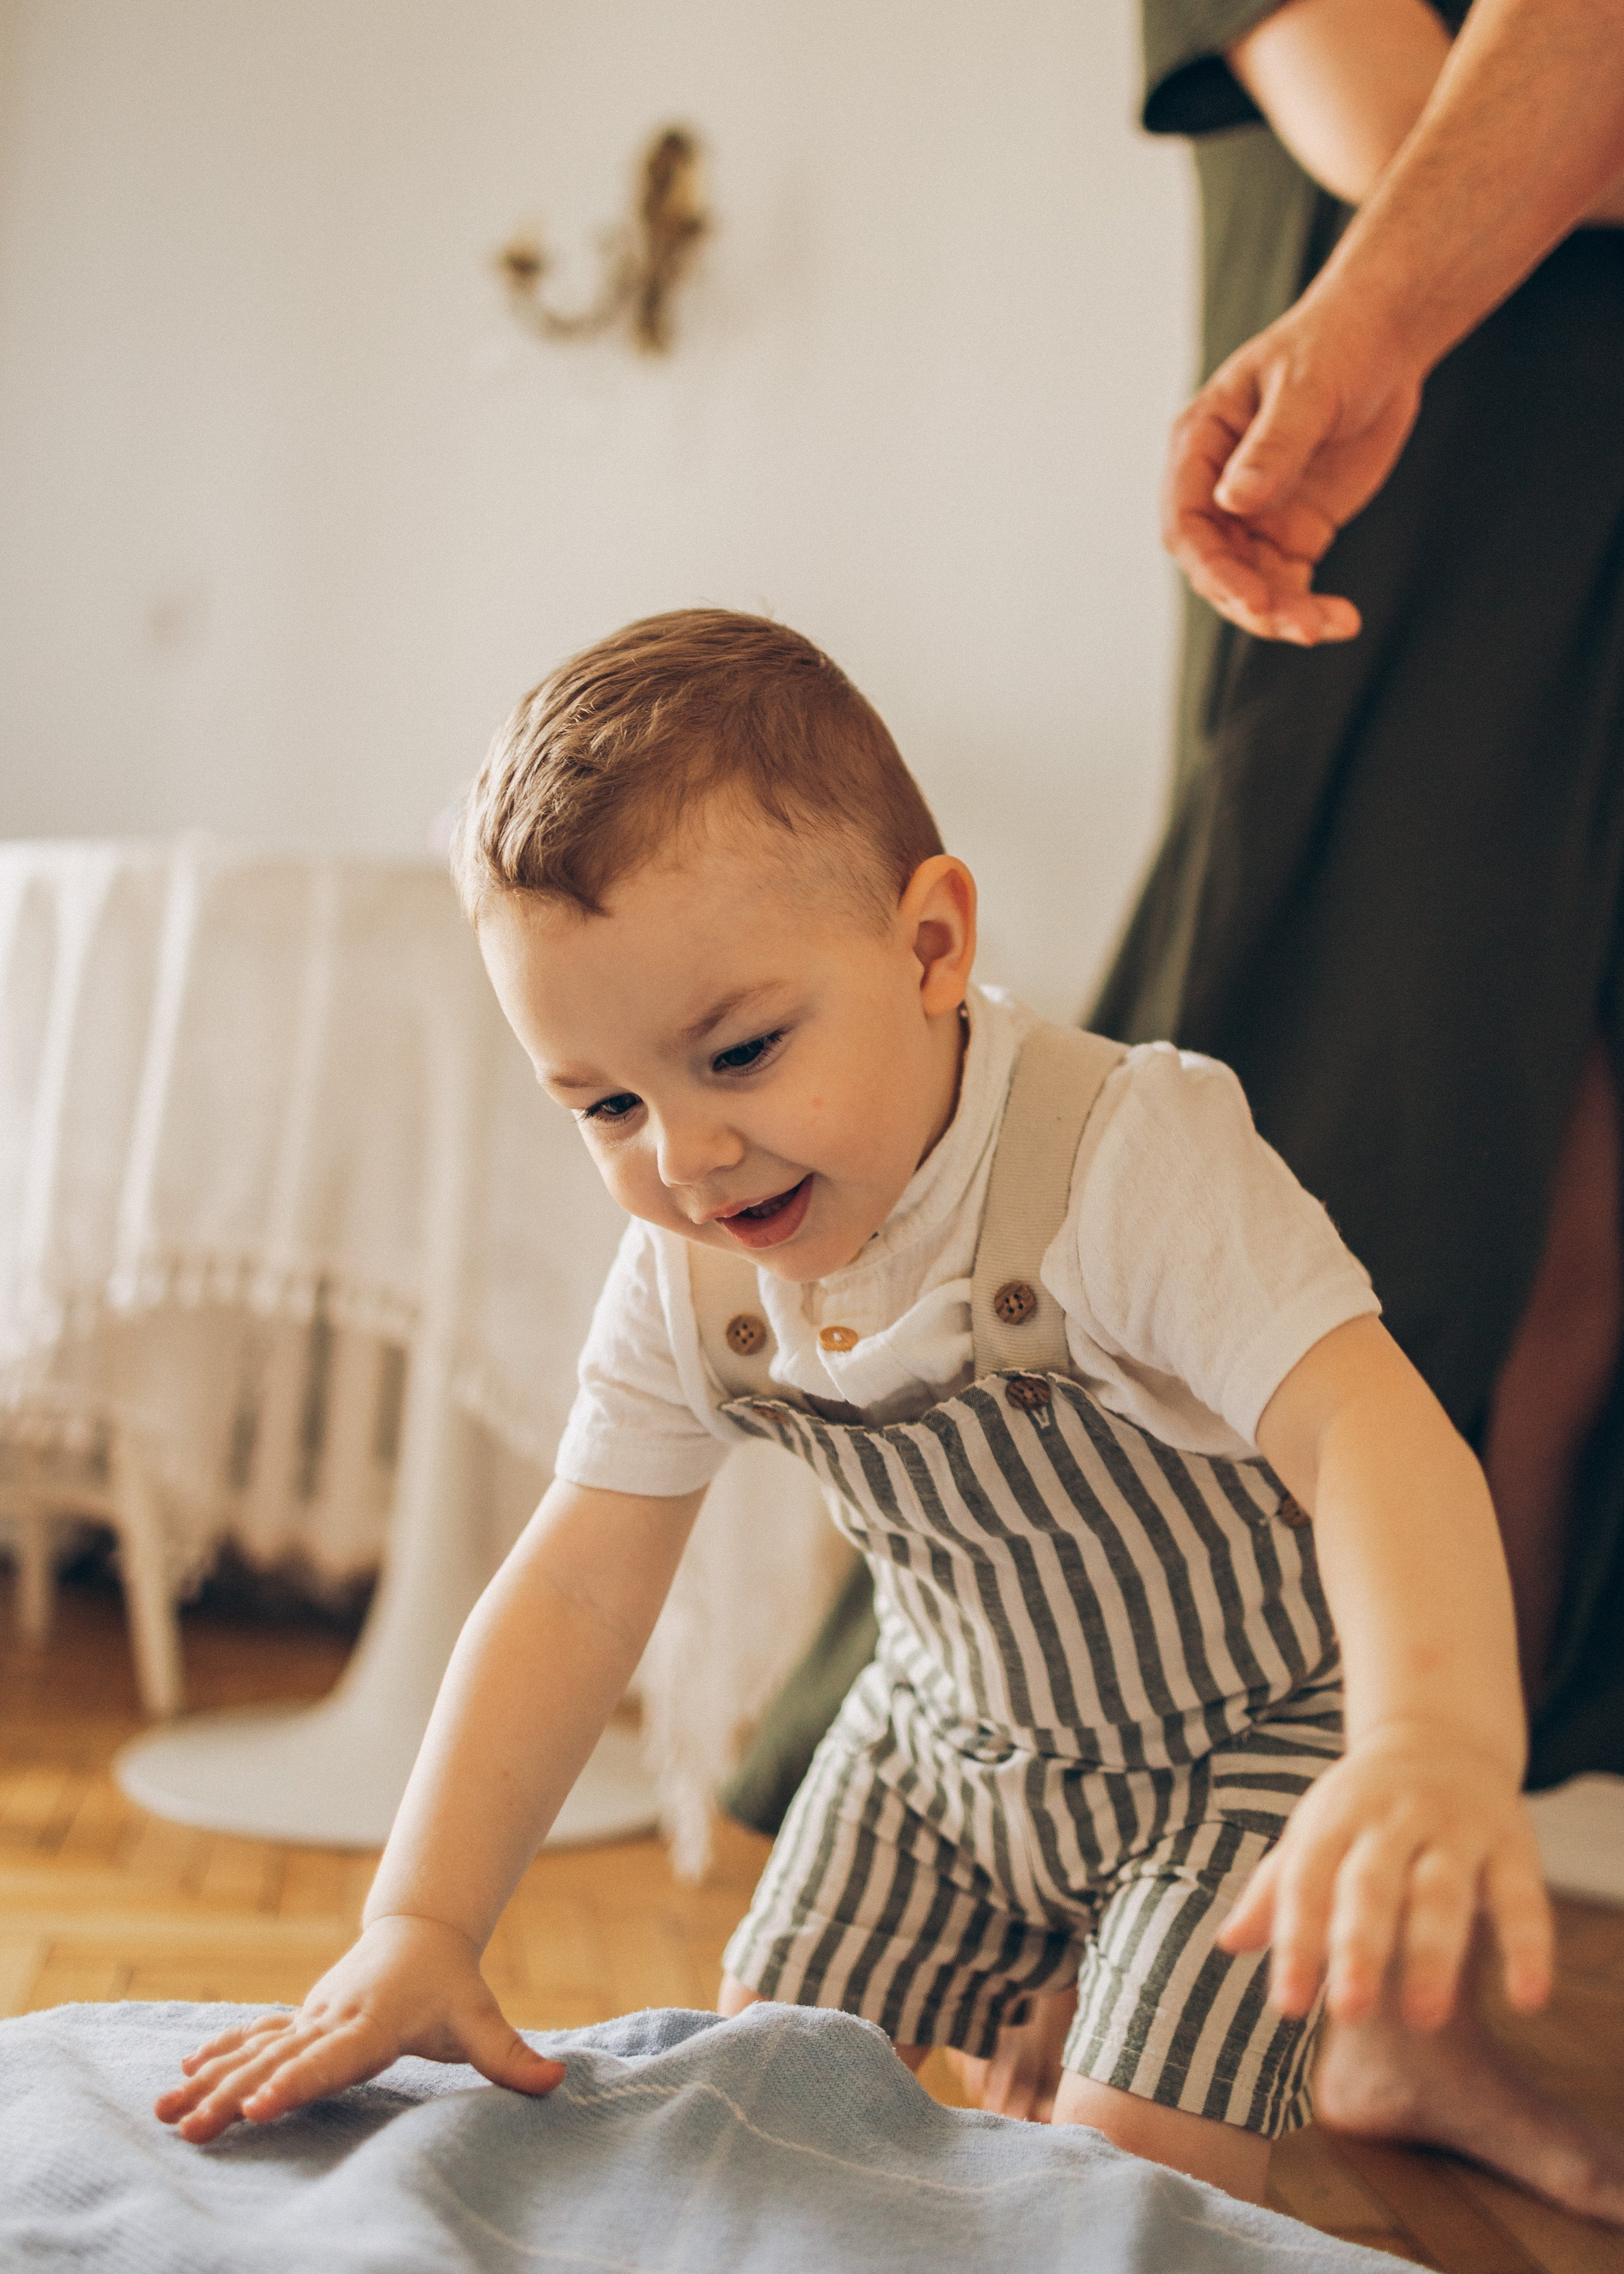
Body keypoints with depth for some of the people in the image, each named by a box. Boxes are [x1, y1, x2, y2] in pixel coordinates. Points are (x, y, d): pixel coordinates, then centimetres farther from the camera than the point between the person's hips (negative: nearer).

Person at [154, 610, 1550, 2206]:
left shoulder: (1131, 1158, -33)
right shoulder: (686, 1270, -14)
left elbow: (1364, 1432, -45)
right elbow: (574, 1593, -12)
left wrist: (1434, 1741, -65)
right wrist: (418, 1925, -20)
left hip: (1244, 1744, -5)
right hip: (950, 1739, 5)